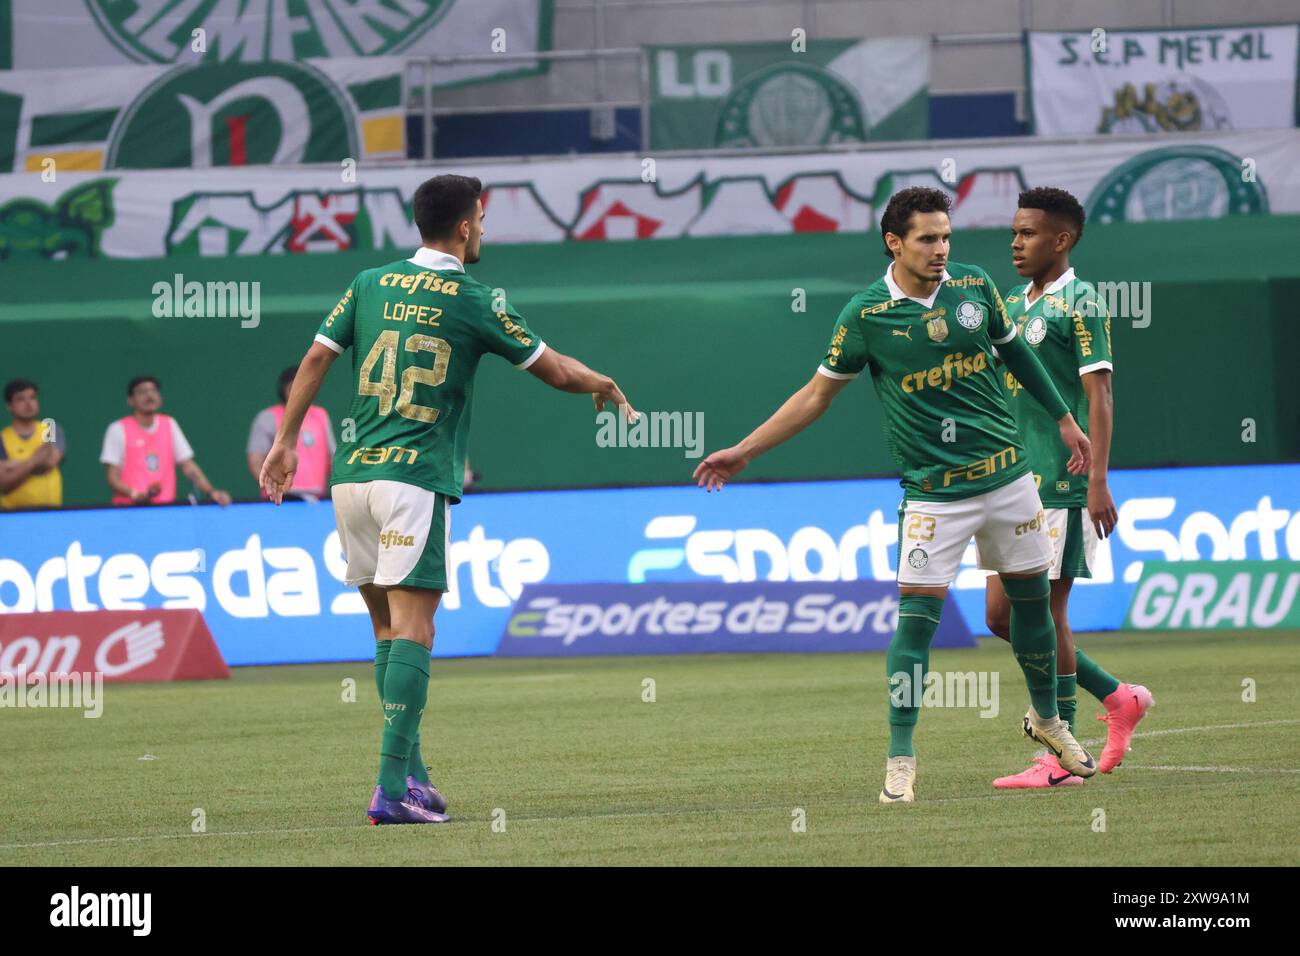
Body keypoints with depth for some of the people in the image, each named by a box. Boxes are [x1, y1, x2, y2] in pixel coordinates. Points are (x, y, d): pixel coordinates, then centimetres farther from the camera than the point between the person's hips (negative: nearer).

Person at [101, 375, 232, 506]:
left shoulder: (170, 425, 12)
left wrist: (211, 492, -5)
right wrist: (138, 496, -21)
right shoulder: (118, 430, -1)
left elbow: (189, 467, 11)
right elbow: (112, 478, -5)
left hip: (166, 507, 4)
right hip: (129, 509, -4)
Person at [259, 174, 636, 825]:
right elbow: (556, 372, 7)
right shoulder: (473, 302, -1)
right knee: (411, 631, -9)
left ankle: (411, 774, 11)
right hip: (415, 479, -5)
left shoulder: (371, 285, 11)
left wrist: (286, 442, 14)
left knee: (388, 630, 14)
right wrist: (606, 389, 26)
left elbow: (315, 359, 8)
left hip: (352, 477, 5)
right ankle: (392, 788, -18)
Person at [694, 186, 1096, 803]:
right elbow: (818, 393, 1)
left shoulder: (975, 287, 2)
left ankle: (1046, 718, 36)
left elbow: (1015, 352, 19)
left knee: (1031, 597, 13)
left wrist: (1064, 419, 24)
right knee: (915, 614, -12)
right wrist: (744, 451, -2)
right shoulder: (867, 314, -7)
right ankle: (900, 760, -6)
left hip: (1007, 474, 4)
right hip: (933, 491, -4)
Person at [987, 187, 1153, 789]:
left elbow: (1099, 397, -14)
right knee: (1000, 614, 7)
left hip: (1062, 487, -9)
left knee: (1044, 613, -7)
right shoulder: (1012, 306, 16)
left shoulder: (1079, 306, -8)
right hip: (1017, 486, 9)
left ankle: (1061, 760, 0)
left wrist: (1097, 481, -21)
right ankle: (1118, 699, 20)